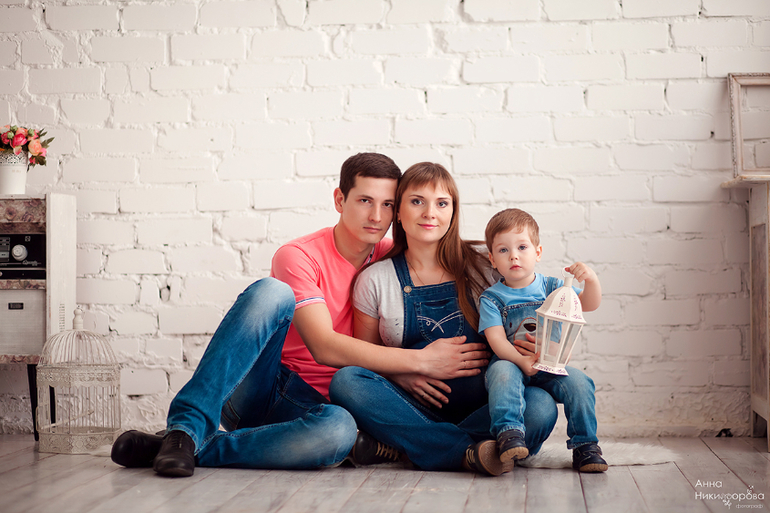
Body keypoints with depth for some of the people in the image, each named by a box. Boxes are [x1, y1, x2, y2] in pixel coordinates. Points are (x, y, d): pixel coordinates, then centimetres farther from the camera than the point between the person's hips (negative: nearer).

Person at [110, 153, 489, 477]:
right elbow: (324, 347, -19)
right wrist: (422, 362, -22)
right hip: (254, 389, -2)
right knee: (271, 292, -31)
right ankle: (188, 426, -36)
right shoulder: (299, 256, -8)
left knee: (340, 429, -38)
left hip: (313, 404, 3)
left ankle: (195, 448, -29)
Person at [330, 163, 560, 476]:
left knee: (541, 406, -29)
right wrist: (403, 375, -10)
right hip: (414, 408, 0)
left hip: (480, 408, 0)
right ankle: (468, 452, -33)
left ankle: (400, 448, -29)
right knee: (345, 381, -28)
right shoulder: (374, 280, 6)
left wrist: (525, 350, -10)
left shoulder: (480, 269, 6)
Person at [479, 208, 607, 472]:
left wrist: (591, 280, -22)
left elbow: (589, 304, -1)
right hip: (511, 362, -2)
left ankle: (584, 445, -14)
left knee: (578, 381, -24)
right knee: (502, 373, -35)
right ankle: (509, 433, -40)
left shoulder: (550, 287, 8)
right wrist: (521, 360, -28)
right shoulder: (492, 297, 1)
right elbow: (496, 339, -10)